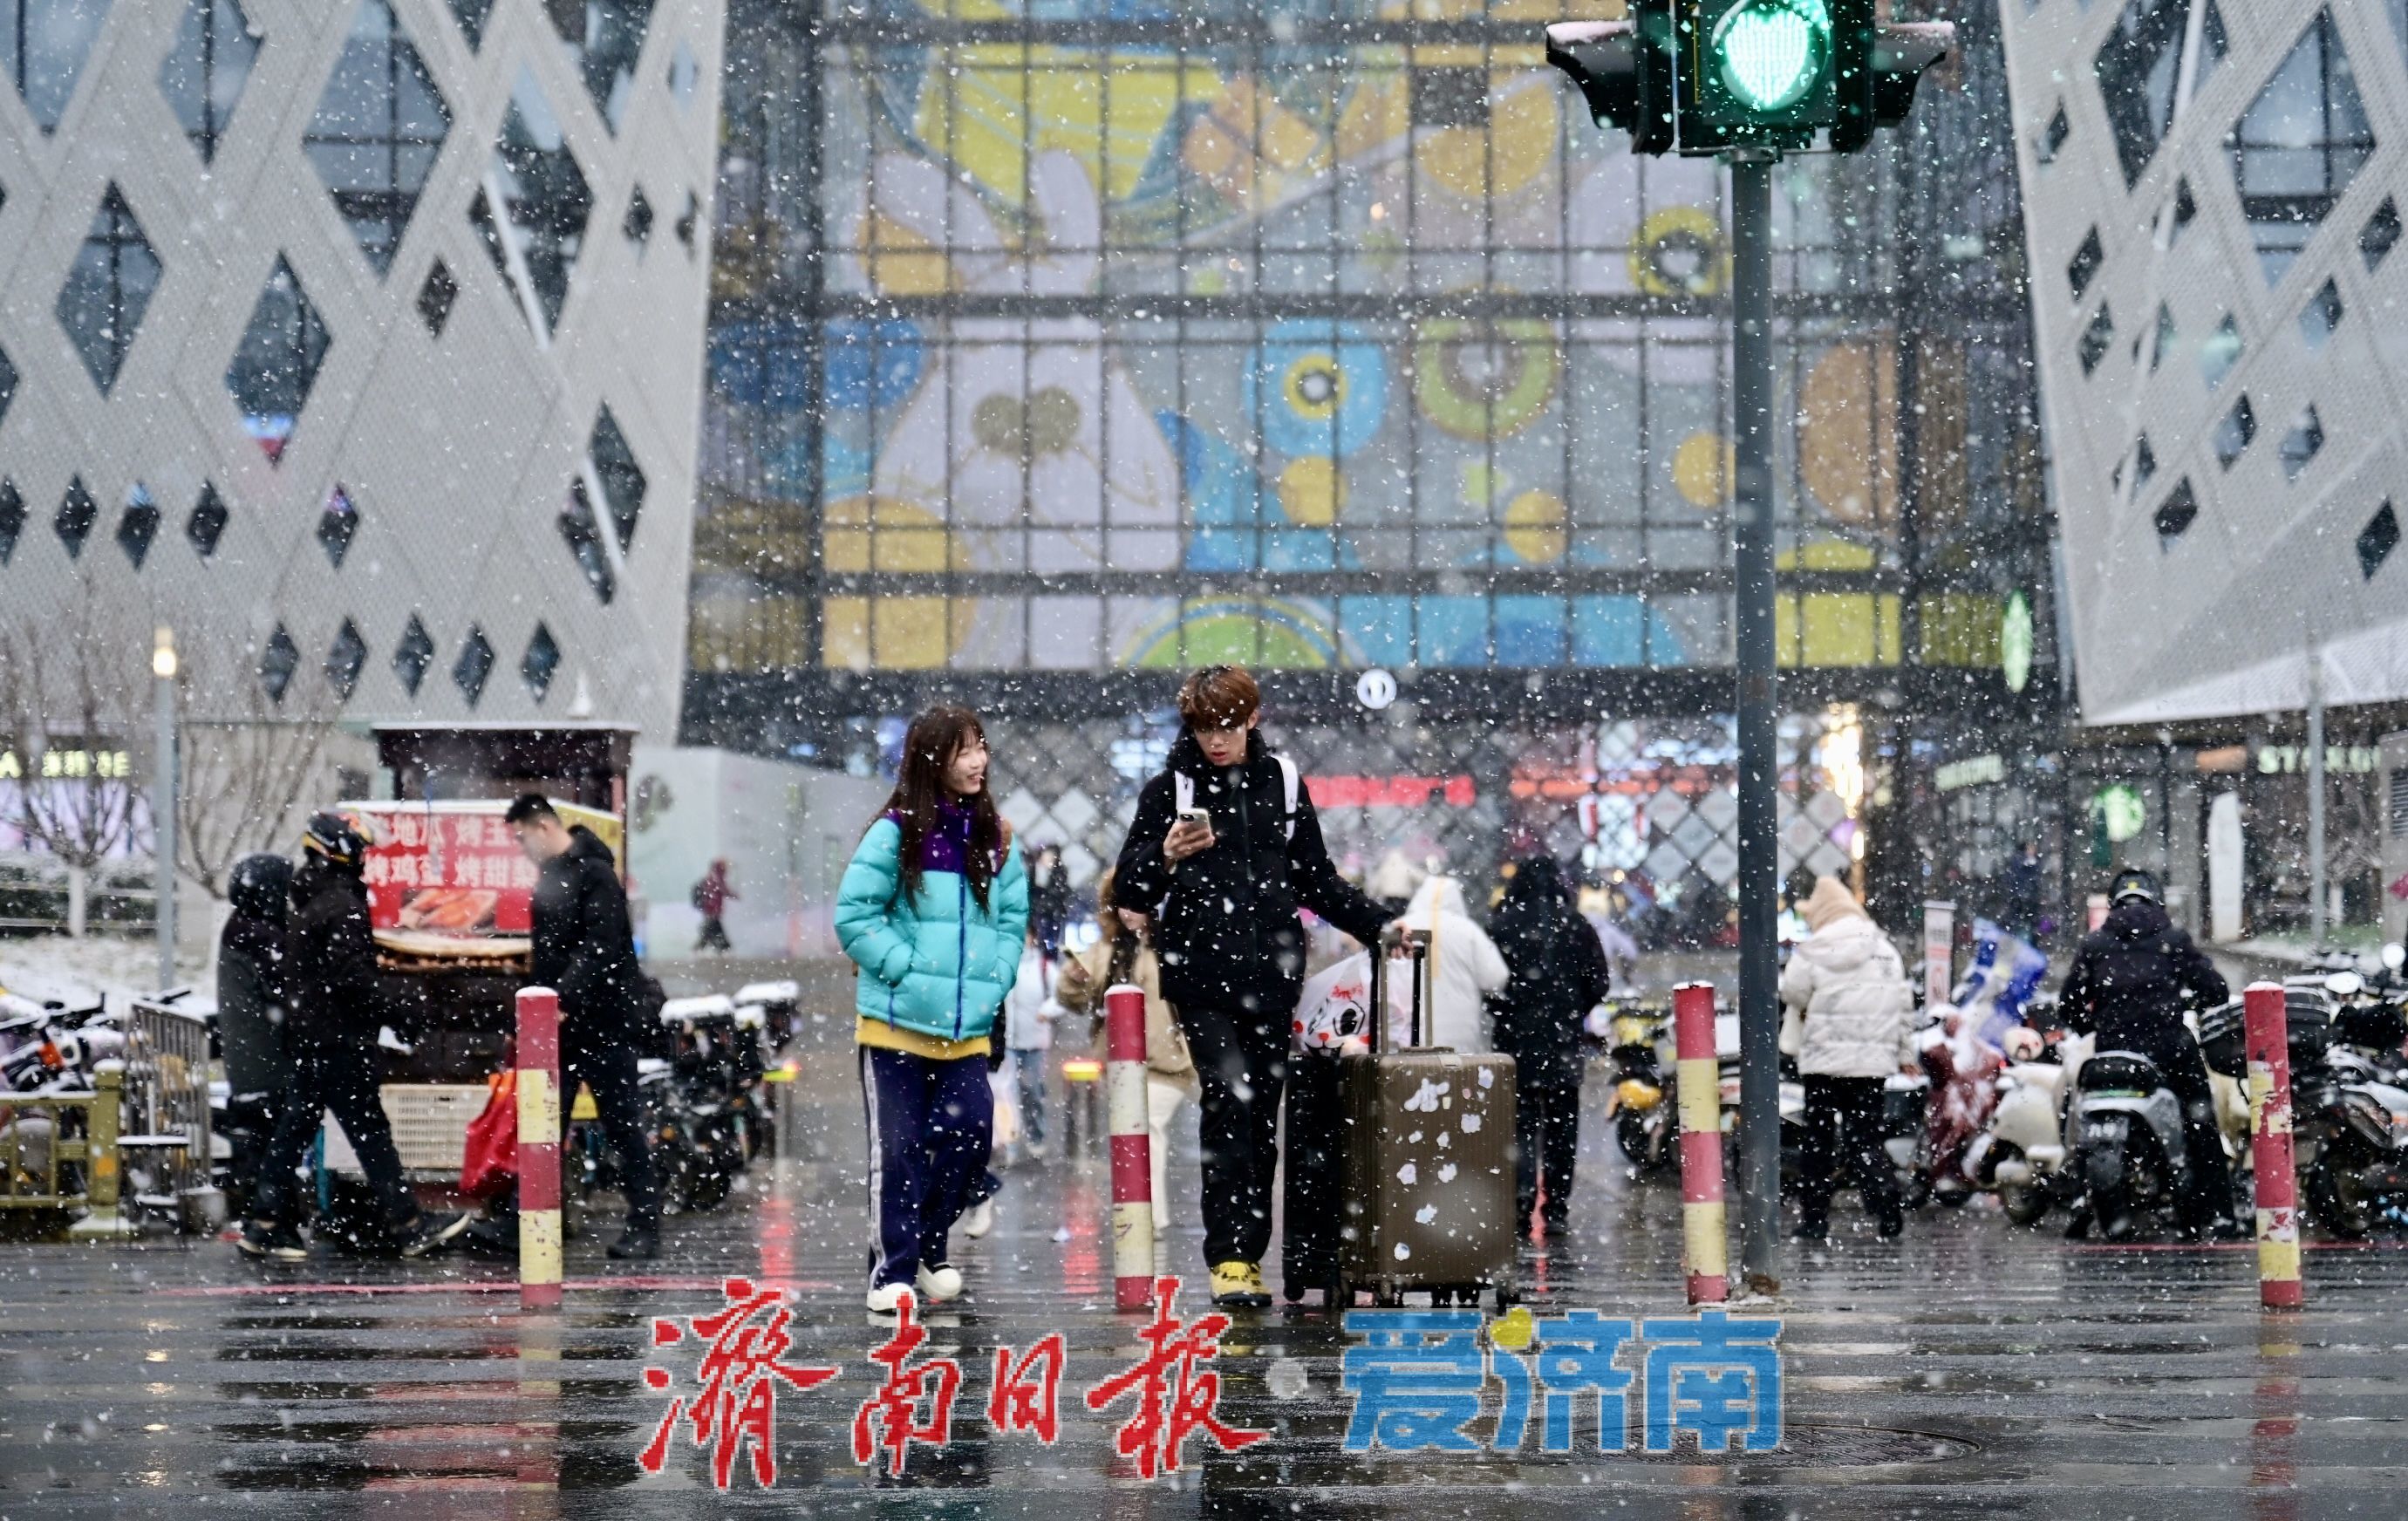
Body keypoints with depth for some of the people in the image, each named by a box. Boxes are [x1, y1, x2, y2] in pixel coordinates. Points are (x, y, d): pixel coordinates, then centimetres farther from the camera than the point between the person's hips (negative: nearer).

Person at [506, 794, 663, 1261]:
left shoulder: (594, 872, -12)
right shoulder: (549, 877, 16)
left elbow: (601, 947, -21)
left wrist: (564, 1000, -27)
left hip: (605, 1021, -9)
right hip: (562, 1022, 9)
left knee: (624, 1126, -3)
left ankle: (644, 1227, 2)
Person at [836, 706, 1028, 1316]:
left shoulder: (994, 837, 9)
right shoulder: (896, 832, -6)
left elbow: (1013, 918, 14)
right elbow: (854, 915, -8)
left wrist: (991, 982, 1)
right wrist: (907, 969, -13)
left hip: (968, 1026, 4)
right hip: (895, 1020, -4)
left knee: (971, 1136, -3)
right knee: (898, 1148, 0)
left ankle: (930, 1246, 19)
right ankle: (891, 1270, 8)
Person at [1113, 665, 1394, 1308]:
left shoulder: (1282, 783, 12)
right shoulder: (1170, 790, 3)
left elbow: (1316, 880, 20)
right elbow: (1131, 893, 3)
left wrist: (1378, 925, 13)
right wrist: (1166, 857, -16)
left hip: (1271, 971, 3)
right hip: (1201, 974, -3)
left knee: (1262, 1110, 4)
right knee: (1228, 1100, -14)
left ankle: (1250, 1252, 10)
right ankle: (1229, 1255, -13)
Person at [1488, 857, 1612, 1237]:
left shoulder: (1502, 925, -4)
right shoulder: (1576, 926, -1)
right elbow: (1600, 981, 0)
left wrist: (1501, 1014, 10)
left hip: (1516, 1038, -1)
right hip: (1564, 1042, 1)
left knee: (1521, 1120, 3)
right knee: (1561, 1127, 9)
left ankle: (1522, 1190, -19)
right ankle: (1556, 1209, 10)